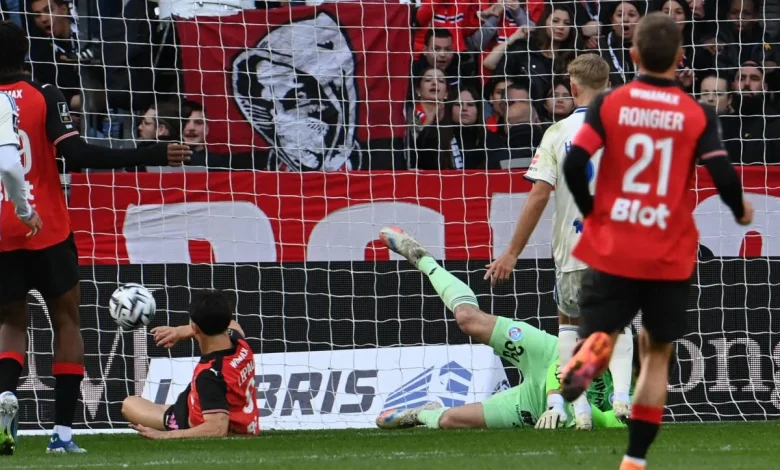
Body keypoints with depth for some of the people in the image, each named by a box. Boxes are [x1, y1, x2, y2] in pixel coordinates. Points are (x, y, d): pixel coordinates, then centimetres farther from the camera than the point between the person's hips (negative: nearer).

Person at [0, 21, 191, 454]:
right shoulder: (44, 97, -5)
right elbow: (77, 155, -17)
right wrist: (153, 156, -15)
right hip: (48, 231, -1)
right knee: (66, 321, 11)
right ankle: (63, 431, 2)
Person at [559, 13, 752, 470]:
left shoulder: (608, 104, -4)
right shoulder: (698, 115, -4)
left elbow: (574, 164, -11)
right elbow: (724, 176, -12)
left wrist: (590, 210, 8)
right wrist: (741, 211, 10)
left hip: (611, 252, 0)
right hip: (670, 258, 0)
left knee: (601, 337, 9)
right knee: (657, 354, 16)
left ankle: (592, 351, -31)